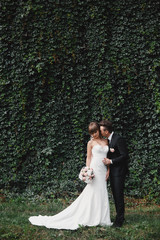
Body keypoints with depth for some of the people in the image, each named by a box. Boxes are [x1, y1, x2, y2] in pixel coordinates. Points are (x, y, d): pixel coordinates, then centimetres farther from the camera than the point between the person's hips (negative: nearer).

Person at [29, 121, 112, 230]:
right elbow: (88, 158, 0)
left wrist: (108, 170, 4)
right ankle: (89, 218, 3)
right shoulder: (91, 143, 2)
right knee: (92, 193, -4)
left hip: (103, 170, 5)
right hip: (94, 169, -4)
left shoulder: (106, 141, 13)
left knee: (102, 195, 6)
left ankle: (101, 219, 12)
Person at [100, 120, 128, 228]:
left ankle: (120, 219, 1)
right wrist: (107, 160, 3)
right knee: (115, 195, 14)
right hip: (112, 171, 9)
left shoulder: (119, 139, -17)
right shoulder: (108, 140, 12)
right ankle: (119, 216, 23)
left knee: (119, 195, -6)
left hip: (119, 171, -9)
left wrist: (111, 161, -17)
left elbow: (125, 156, -19)